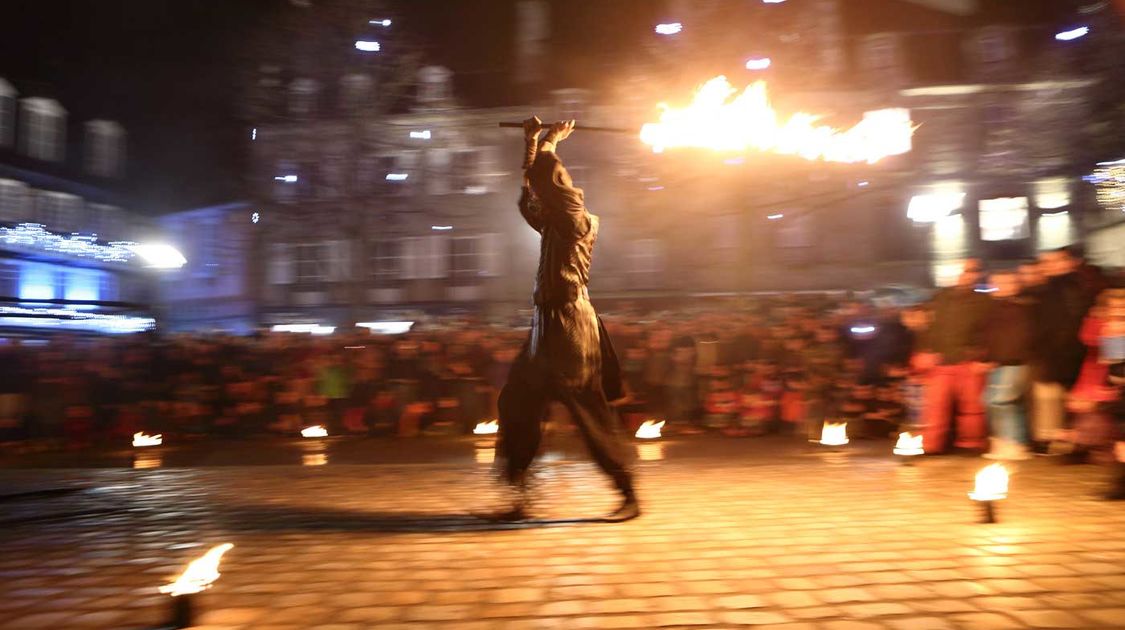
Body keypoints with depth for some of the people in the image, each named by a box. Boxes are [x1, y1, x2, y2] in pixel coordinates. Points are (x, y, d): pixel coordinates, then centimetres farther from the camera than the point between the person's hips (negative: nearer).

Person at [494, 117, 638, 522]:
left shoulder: (576, 222, -6)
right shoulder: (554, 227, 18)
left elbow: (545, 175, -17)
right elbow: (528, 199, 29)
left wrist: (548, 142, 3)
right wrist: (532, 142, 27)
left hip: (568, 326, -9)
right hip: (547, 326, 9)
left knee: (592, 414, -5)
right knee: (516, 405, 9)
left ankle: (629, 496, 6)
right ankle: (519, 496, 16)